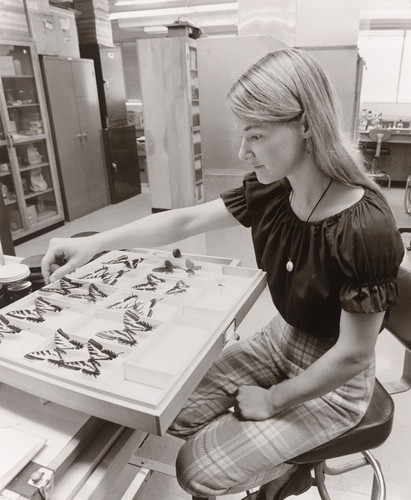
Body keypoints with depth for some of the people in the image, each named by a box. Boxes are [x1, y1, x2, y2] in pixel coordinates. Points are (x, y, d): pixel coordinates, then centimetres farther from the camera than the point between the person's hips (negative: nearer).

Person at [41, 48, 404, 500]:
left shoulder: (365, 229, -32)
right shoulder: (271, 190, -12)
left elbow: (352, 356, -24)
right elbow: (186, 221, -9)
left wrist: (272, 400, -12)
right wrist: (94, 243, -14)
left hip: (333, 380, -6)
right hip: (280, 341, 6)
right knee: (176, 413, 5)